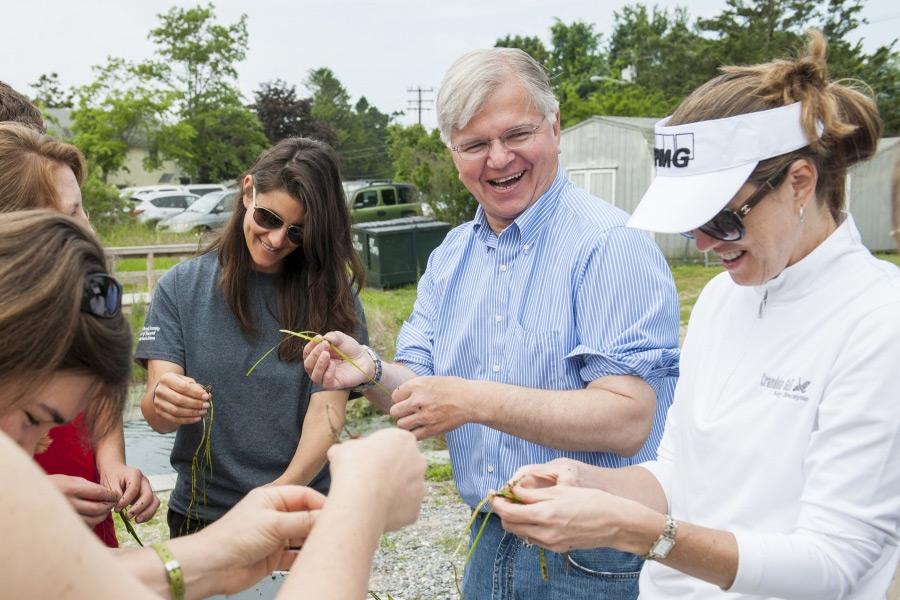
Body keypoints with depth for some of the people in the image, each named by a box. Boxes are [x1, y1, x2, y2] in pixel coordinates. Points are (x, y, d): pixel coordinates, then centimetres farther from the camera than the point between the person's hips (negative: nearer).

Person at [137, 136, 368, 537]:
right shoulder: (181, 287, -4)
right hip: (202, 513, 1)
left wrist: (284, 490, -31)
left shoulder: (332, 296, -6)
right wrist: (161, 401, -32)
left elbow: (327, 412, -14)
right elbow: (157, 417, -9)